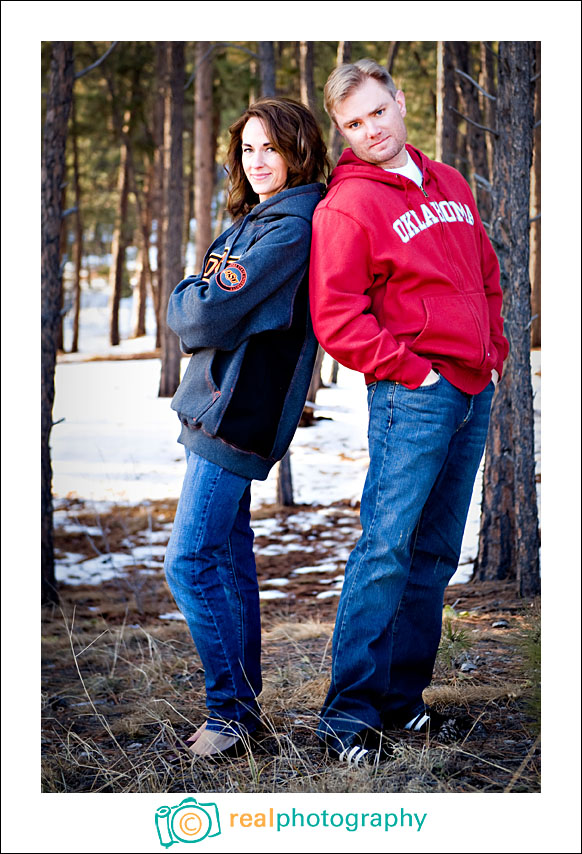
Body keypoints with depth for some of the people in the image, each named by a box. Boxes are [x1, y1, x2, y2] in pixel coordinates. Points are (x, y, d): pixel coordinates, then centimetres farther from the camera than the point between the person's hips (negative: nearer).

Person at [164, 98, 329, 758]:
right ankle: (243, 700, 20)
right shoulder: (253, 219, 18)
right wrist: (199, 308, -2)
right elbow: (196, 316, 18)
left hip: (237, 411, -10)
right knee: (228, 555, 12)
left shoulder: (292, 227, -14)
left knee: (191, 563, -11)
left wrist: (183, 303, 0)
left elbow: (211, 314, -18)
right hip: (216, 406, 10)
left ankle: (230, 713, -4)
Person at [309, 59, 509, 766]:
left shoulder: (449, 184, 17)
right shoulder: (345, 206, -6)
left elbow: (486, 276, 25)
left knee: (437, 550, 9)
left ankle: (401, 694, 17)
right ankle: (351, 711, -9)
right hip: (413, 393, -7)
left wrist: (493, 352, 15)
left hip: (475, 390, 7)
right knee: (388, 544, -13)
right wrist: (408, 368, -14)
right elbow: (335, 319, -12)